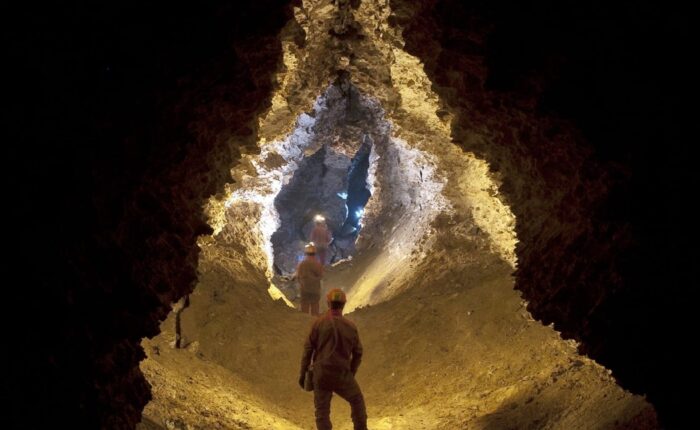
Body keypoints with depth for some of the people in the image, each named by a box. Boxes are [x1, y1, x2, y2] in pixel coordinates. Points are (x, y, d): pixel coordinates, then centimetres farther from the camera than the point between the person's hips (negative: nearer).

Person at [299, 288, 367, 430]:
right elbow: (358, 353, 6)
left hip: (321, 374, -1)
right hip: (341, 375, 1)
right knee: (357, 400, 24)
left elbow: (308, 349, -6)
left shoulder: (319, 322, -7)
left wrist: (303, 373, 4)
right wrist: (351, 374, 20)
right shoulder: (351, 326, -2)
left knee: (322, 411, 7)